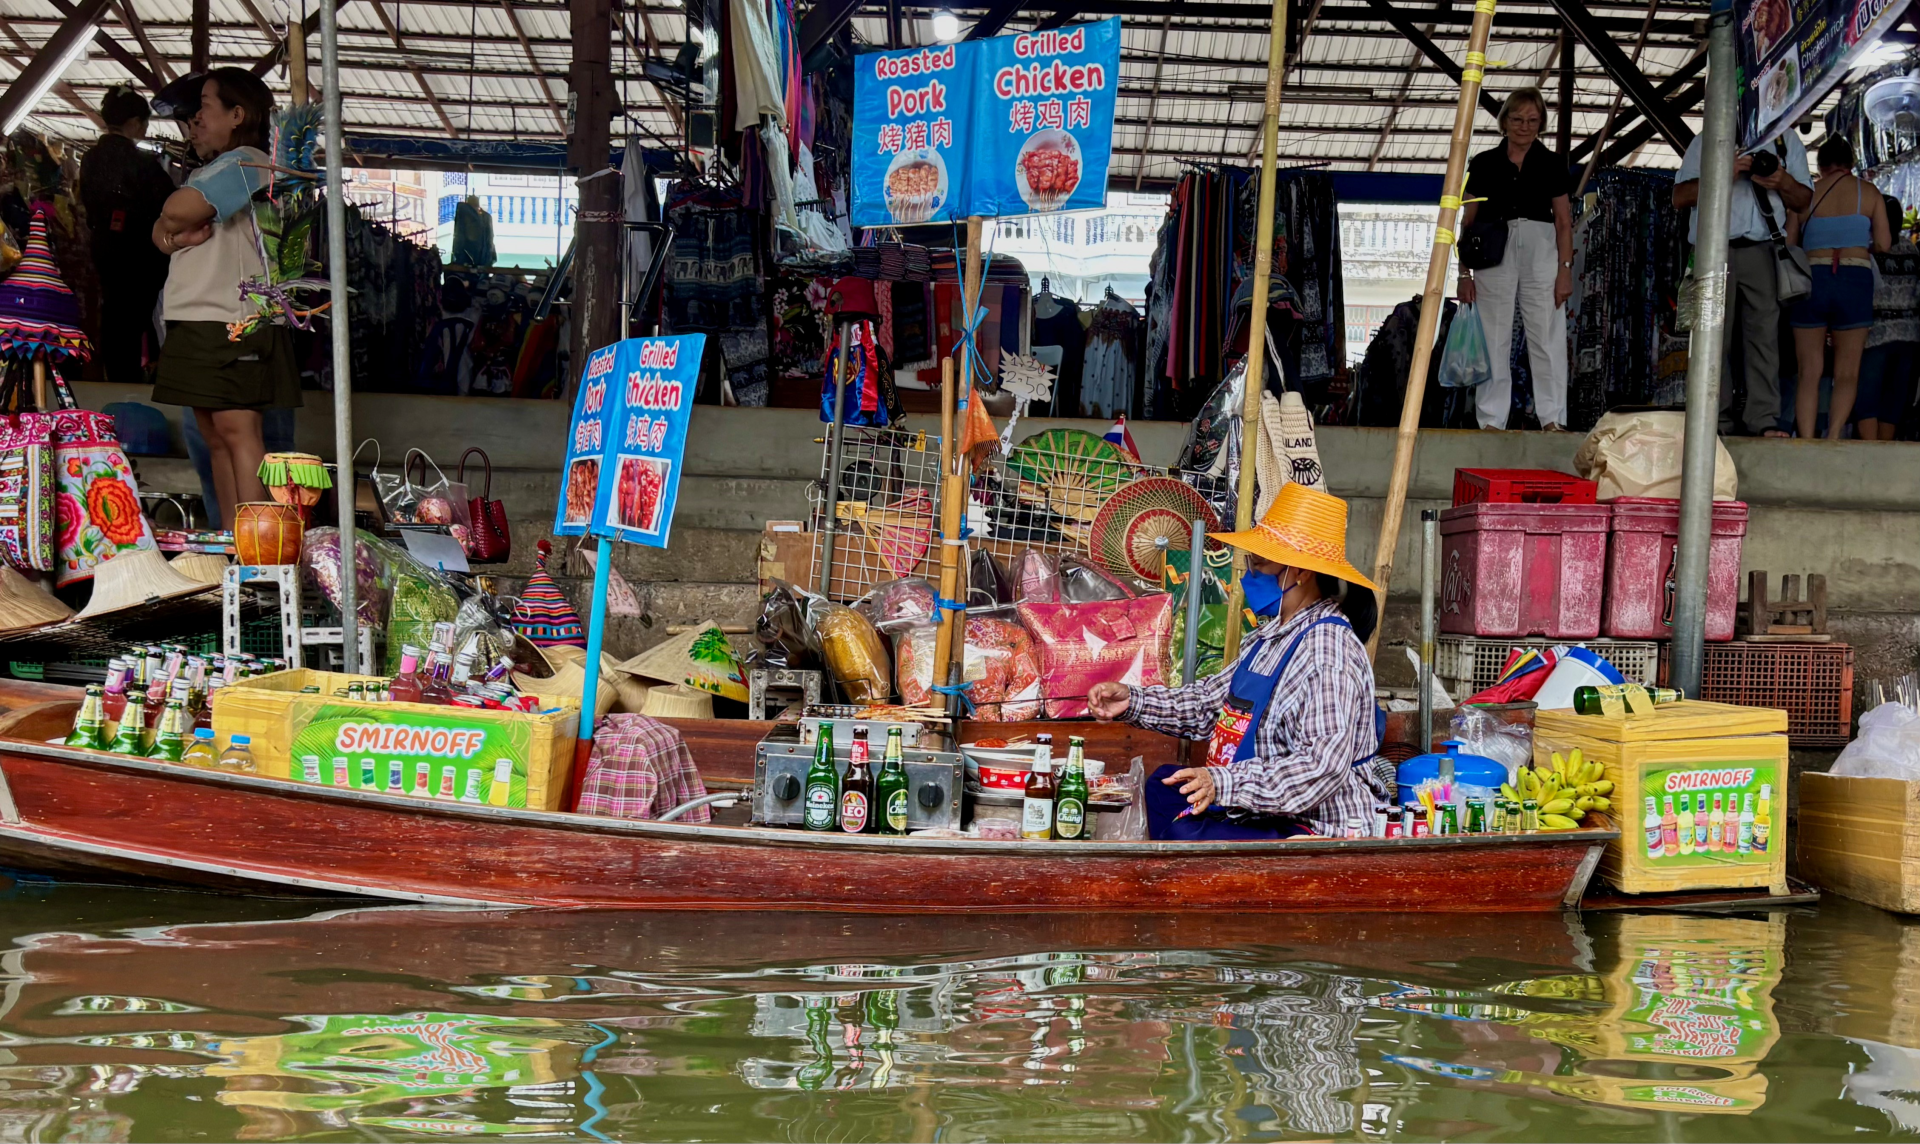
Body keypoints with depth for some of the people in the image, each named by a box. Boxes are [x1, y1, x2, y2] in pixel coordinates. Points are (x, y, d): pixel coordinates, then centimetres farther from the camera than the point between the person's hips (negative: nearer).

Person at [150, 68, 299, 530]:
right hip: (197, 321, 10)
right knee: (215, 438, 7)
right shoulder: (213, 171, 27)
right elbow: (160, 231, 18)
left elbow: (178, 209, -20)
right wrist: (178, 233, -4)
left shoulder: (244, 162, -5)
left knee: (237, 430, -15)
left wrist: (175, 223, 2)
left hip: (231, 322, -10)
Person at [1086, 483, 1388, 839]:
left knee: (1185, 833, -28)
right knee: (1164, 784, 22)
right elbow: (1213, 700, 16)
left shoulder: (1328, 649, -23)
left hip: (1321, 832, -11)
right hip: (1272, 814, 11)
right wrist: (1133, 701, 5)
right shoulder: (1272, 634, 10)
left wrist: (1225, 783, -41)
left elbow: (1324, 766, -33)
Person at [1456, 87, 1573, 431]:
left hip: (1541, 251, 0)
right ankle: (1491, 421, 6)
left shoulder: (1551, 164, 9)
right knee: (1493, 339, 1)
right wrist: (1464, 273, 3)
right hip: (1493, 254, 0)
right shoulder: (1484, 163, 9)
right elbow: (1468, 221, 9)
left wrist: (1565, 269, -3)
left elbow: (1564, 221, 7)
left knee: (1548, 337, -3)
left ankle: (1552, 418, 2)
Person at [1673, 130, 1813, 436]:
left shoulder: (1786, 139, 20)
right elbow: (1680, 197, 5)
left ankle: (1764, 421, -11)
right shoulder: (1708, 139, 17)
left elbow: (1804, 201, 17)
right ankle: (1716, 423, -2)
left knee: (1764, 334, -8)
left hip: (1762, 250, 1)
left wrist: (1784, 183, -4)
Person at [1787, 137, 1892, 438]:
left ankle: (1807, 444, -8)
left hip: (1811, 279, 1)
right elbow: (1883, 244, 1)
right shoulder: (1869, 192, 6)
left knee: (1809, 373, 3)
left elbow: (1788, 244, 6)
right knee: (1847, 373, 5)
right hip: (1855, 279, -1)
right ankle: (1834, 436, -15)